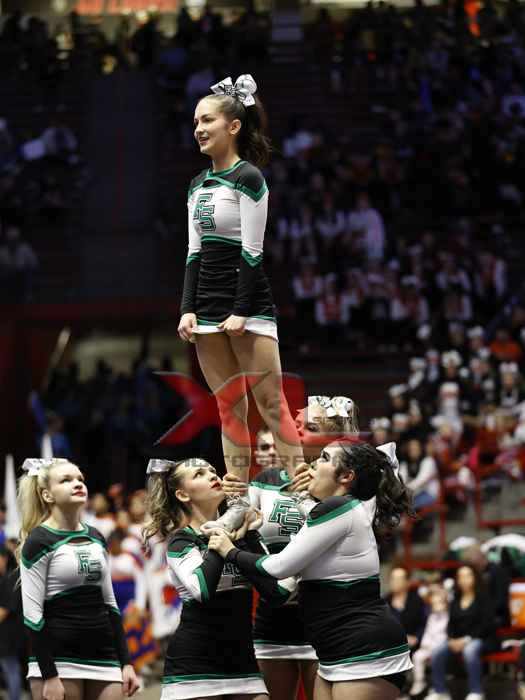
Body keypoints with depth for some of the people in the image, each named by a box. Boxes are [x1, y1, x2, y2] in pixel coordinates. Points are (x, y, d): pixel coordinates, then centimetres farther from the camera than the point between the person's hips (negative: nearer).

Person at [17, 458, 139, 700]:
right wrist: (49, 676, -16)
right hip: (57, 658, -6)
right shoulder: (39, 541, -6)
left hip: (103, 659, 6)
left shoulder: (96, 539, 14)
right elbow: (32, 613, -10)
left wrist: (125, 662, 12)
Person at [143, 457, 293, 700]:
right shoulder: (181, 540, -3)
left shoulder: (241, 534, 13)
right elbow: (202, 589, -24)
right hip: (194, 662, -5)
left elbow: (276, 591, 1)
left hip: (241, 660, 5)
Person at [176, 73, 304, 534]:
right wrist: (189, 308, 4)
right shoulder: (198, 185, 13)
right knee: (229, 409, 7)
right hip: (209, 306, 7)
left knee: (270, 403, -8)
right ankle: (239, 504, 9)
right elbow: (195, 252, 13)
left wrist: (242, 312, -16)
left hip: (249, 305, -7)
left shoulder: (248, 178, -9)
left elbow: (252, 251, -13)